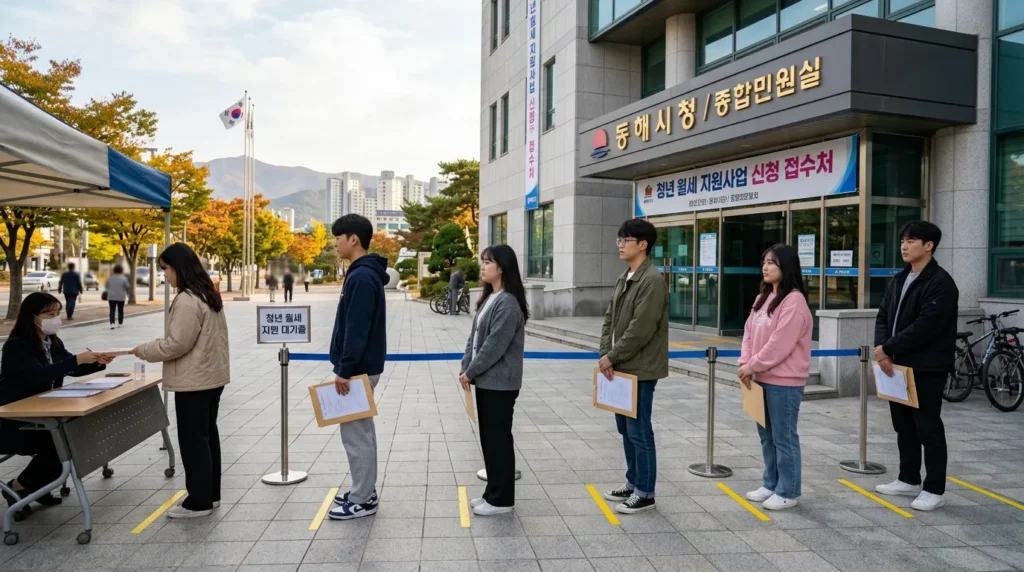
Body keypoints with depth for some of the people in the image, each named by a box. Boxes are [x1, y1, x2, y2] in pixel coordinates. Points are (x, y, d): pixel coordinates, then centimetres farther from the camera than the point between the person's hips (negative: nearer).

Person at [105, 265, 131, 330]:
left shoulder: (110, 278, 3)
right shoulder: (123, 278, -7)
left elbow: (106, 286, 17)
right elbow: (128, 287, -6)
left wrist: (107, 291, 38)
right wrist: (128, 294, 12)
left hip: (111, 297, 2)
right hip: (121, 297, -2)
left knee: (112, 311, -1)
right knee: (120, 311, 11)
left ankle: (112, 323, -14)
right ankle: (120, 323, 18)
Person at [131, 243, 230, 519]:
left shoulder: (187, 300, -19)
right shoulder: (208, 295, 12)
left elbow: (177, 344, -20)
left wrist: (142, 351, -7)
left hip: (194, 381, -10)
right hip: (211, 376, 10)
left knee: (193, 439, 0)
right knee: (208, 435, 16)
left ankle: (199, 501, 9)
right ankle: (210, 494, 26)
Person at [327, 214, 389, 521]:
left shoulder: (362, 277, -19)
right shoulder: (364, 274, 13)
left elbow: (357, 330, -23)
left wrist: (345, 370, -21)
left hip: (358, 369, -10)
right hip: (361, 366, 10)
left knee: (355, 432, -2)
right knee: (360, 430, 16)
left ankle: (362, 501, 7)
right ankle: (364, 492, 26)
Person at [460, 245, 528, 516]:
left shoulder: (508, 303, -18)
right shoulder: (488, 298, 13)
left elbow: (495, 345, -21)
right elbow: (474, 336, 14)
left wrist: (471, 372, -13)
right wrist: (466, 368, 5)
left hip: (500, 383, -9)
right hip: (485, 380, 10)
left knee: (499, 438, 0)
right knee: (488, 438, 15)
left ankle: (501, 499, 11)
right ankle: (493, 493, 26)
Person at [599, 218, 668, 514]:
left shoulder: (652, 281, -17)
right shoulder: (624, 278, 12)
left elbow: (641, 330, -22)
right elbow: (610, 319, 13)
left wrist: (612, 357, -15)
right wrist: (606, 354, -1)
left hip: (640, 370, -9)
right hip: (621, 367, 9)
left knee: (639, 431, 0)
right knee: (625, 428, 17)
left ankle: (645, 493, 12)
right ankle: (633, 482, 31)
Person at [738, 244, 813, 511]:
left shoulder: (794, 301, -16)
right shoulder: (763, 297, 13)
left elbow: (779, 344, -21)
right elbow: (749, 332, 11)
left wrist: (753, 366, -14)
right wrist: (745, 363, -2)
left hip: (784, 382, -9)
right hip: (762, 378, 9)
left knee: (784, 437, 1)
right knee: (766, 435, 17)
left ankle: (787, 492, 13)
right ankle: (771, 484, 29)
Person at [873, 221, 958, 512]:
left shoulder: (941, 283, -13)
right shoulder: (899, 280, 13)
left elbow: (925, 327, -21)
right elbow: (883, 317, 11)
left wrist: (888, 349, -17)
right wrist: (883, 351, -6)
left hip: (927, 368, -8)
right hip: (898, 364, 8)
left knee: (928, 428, 0)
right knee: (903, 425, 15)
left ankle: (934, 490, 10)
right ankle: (909, 479, 28)